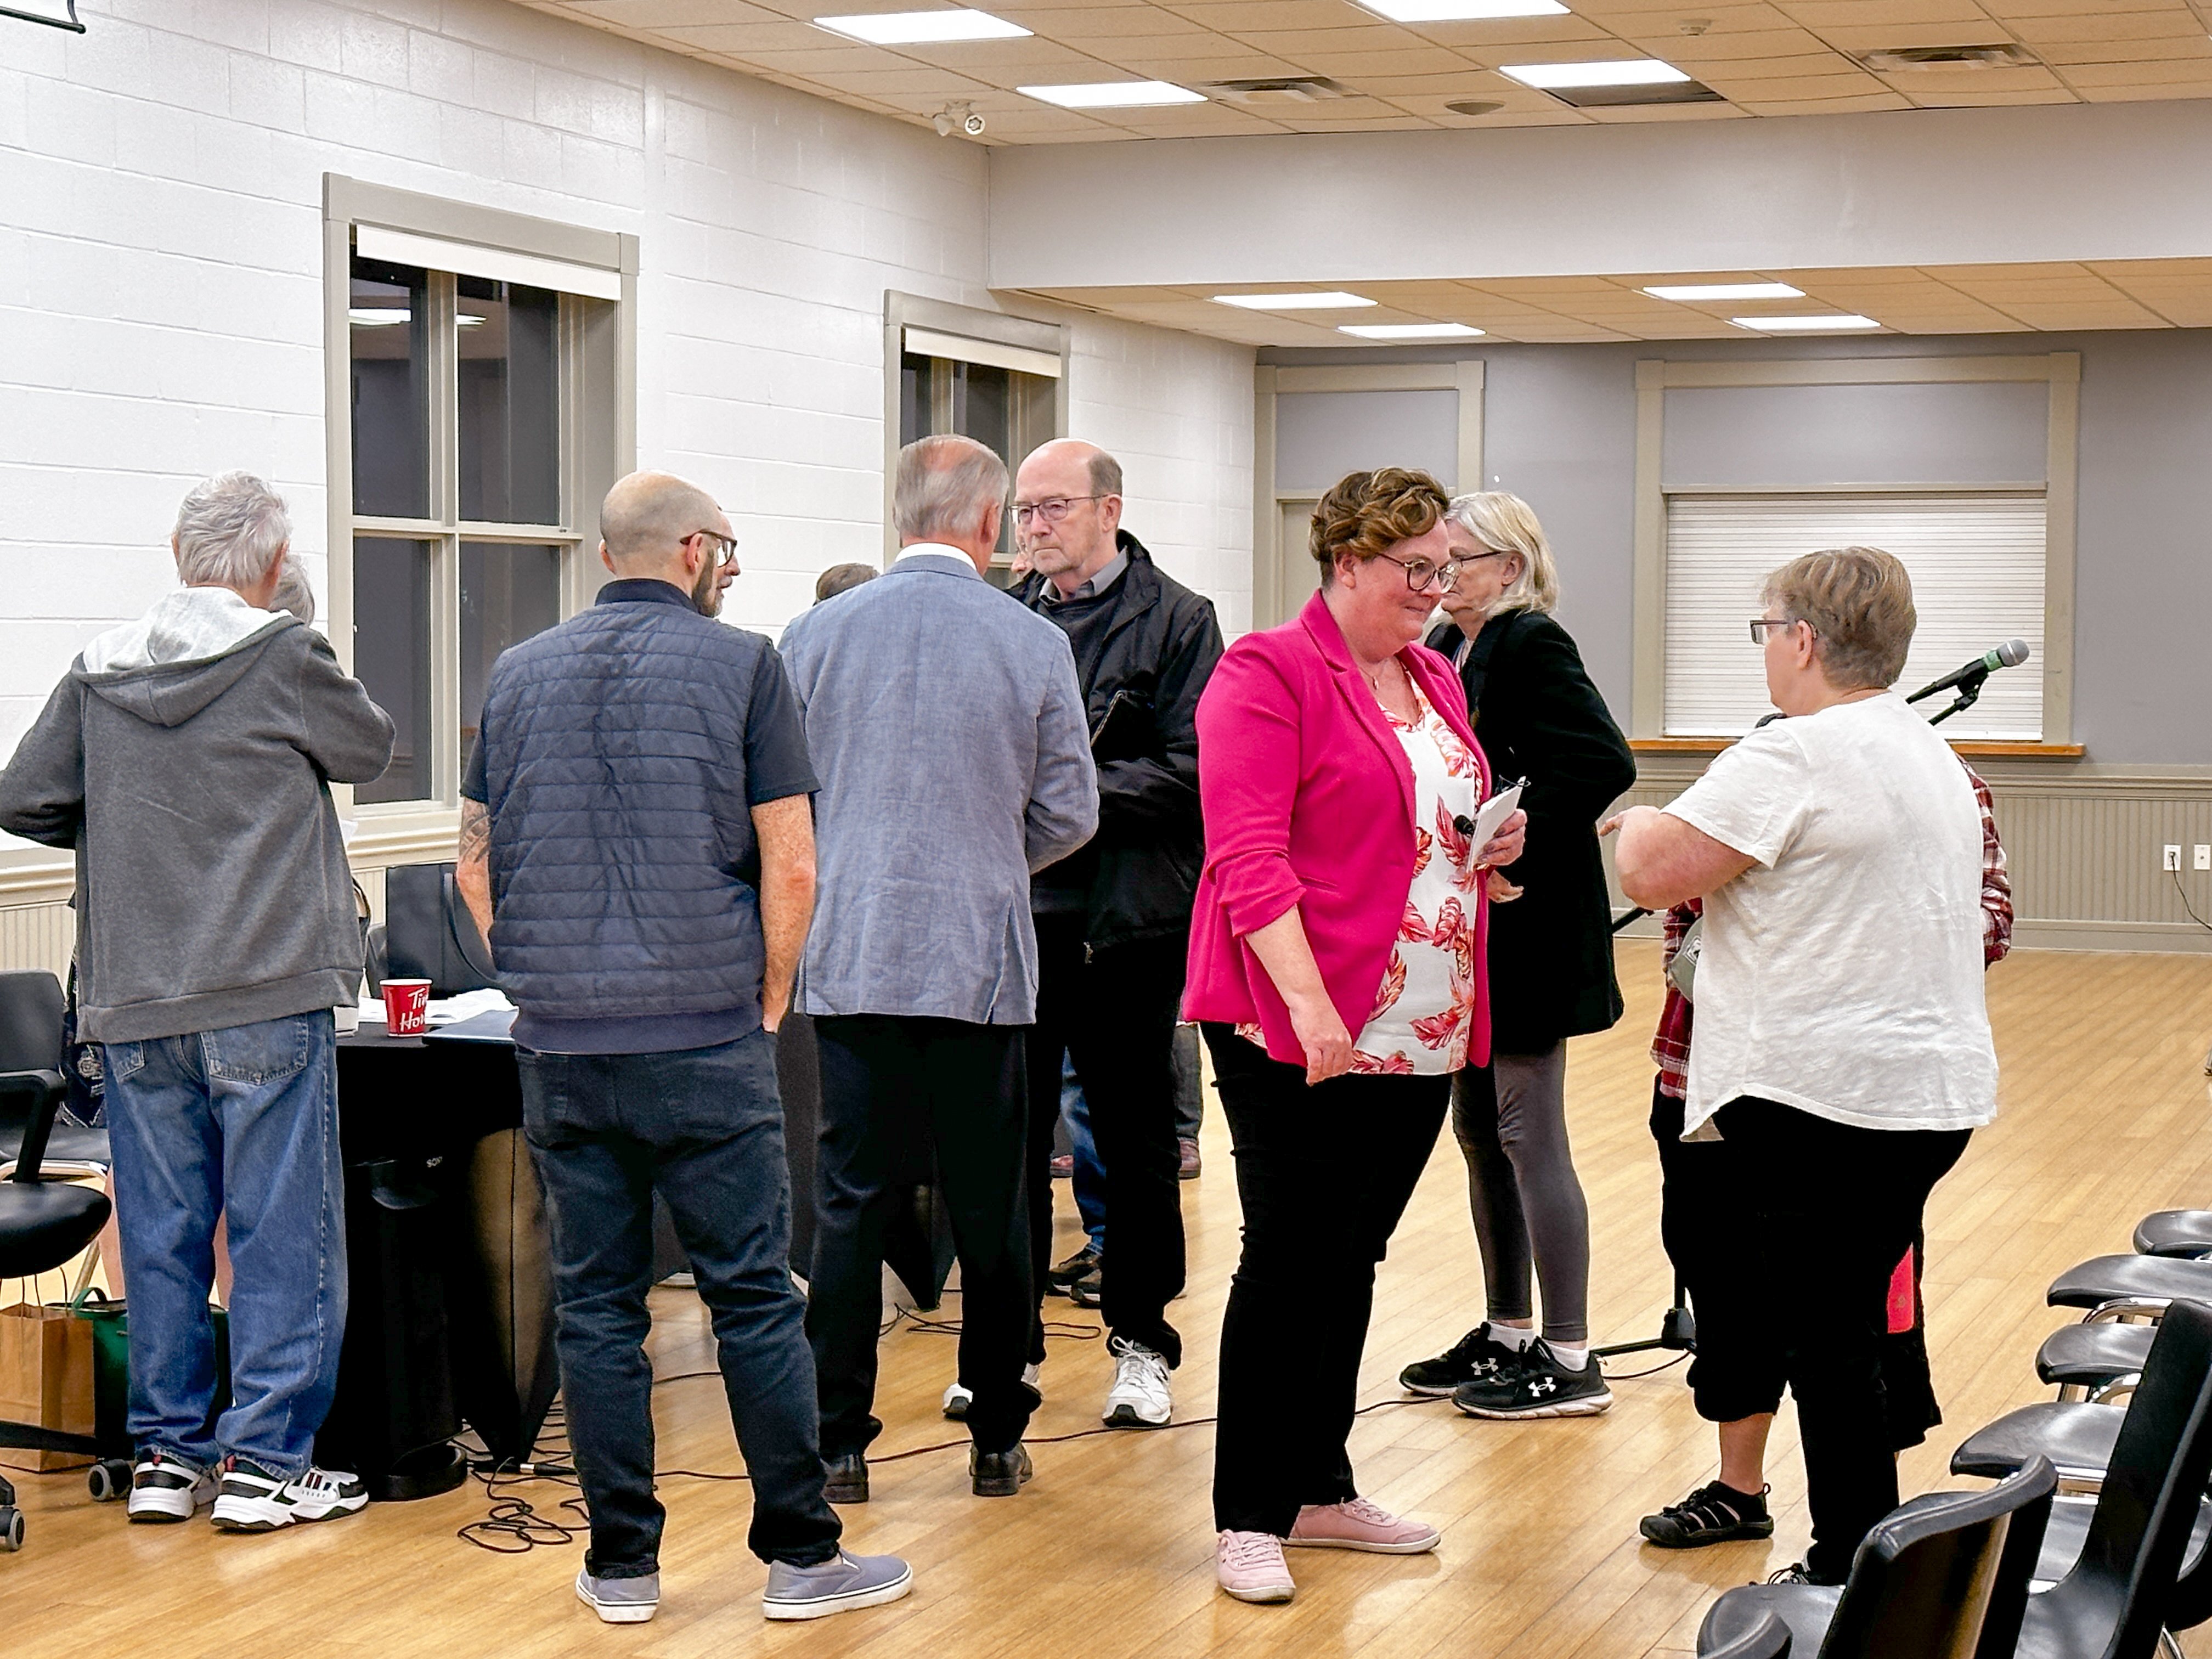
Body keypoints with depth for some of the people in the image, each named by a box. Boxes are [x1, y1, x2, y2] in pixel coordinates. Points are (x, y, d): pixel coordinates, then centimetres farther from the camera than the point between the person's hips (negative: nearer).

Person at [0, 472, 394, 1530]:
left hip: (132, 1004, 5)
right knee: (284, 1227, 2)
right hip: (266, 997, -4)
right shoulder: (285, 658, -8)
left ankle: (166, 1453, 19)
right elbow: (371, 750, 7)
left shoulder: (97, 672, 4)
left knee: (160, 1231, 12)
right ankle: (265, 1460, 3)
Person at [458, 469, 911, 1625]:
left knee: (594, 1302, 8)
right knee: (752, 1296, 2)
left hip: (559, 1047, 4)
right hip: (704, 1041, -4)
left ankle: (622, 1564, 11)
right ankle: (800, 1555, 8)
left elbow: (476, 866, 11)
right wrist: (768, 999, 6)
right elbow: (789, 866, -7)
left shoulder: (519, 676, 9)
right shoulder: (739, 665, -3)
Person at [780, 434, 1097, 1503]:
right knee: (991, 1210, 9)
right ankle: (997, 1441, 17)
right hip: (983, 961, -1)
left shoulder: (815, 636, 0)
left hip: (849, 959, 1)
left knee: (850, 1203, 5)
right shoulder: (1035, 644, -4)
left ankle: (838, 1444, 8)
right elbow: (1069, 812, 3)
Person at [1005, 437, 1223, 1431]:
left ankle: (1142, 1343, 17)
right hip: (1014, 912, 4)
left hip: (1127, 922, -4)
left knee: (1135, 1141, 7)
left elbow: (1192, 772, -11)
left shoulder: (1175, 621, -3)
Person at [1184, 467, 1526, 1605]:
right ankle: (1247, 1520, 6)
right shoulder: (1267, 674, -9)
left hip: (1422, 1030, 7)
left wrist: (1489, 848, 4)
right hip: (1295, 1029, -7)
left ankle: (1319, 1490, 25)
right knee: (1289, 1259, -3)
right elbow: (1247, 858, -17)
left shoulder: (1436, 681, 15)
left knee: (1350, 1257, 14)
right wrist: (1309, 1004, -25)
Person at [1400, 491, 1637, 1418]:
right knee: (1478, 1131, 15)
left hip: (1525, 928, -9)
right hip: (1467, 930, 9)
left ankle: (1570, 1363, 3)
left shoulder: (1533, 647, -13)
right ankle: (1507, 1336, 27)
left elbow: (1603, 765, -24)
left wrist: (1509, 849, -22)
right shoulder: (1446, 652, 12)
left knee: (1529, 1135, -5)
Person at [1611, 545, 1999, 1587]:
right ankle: (1864, 1558, 20)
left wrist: (1643, 826, 7)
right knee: (1851, 1329, 15)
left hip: (1826, 1098, -9)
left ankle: (1852, 1576, 1)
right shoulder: (1931, 755, 16)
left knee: (1825, 1339, -3)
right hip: (1934, 1084, 9)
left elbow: (1649, 875, -15)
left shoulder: (1794, 758, -15)